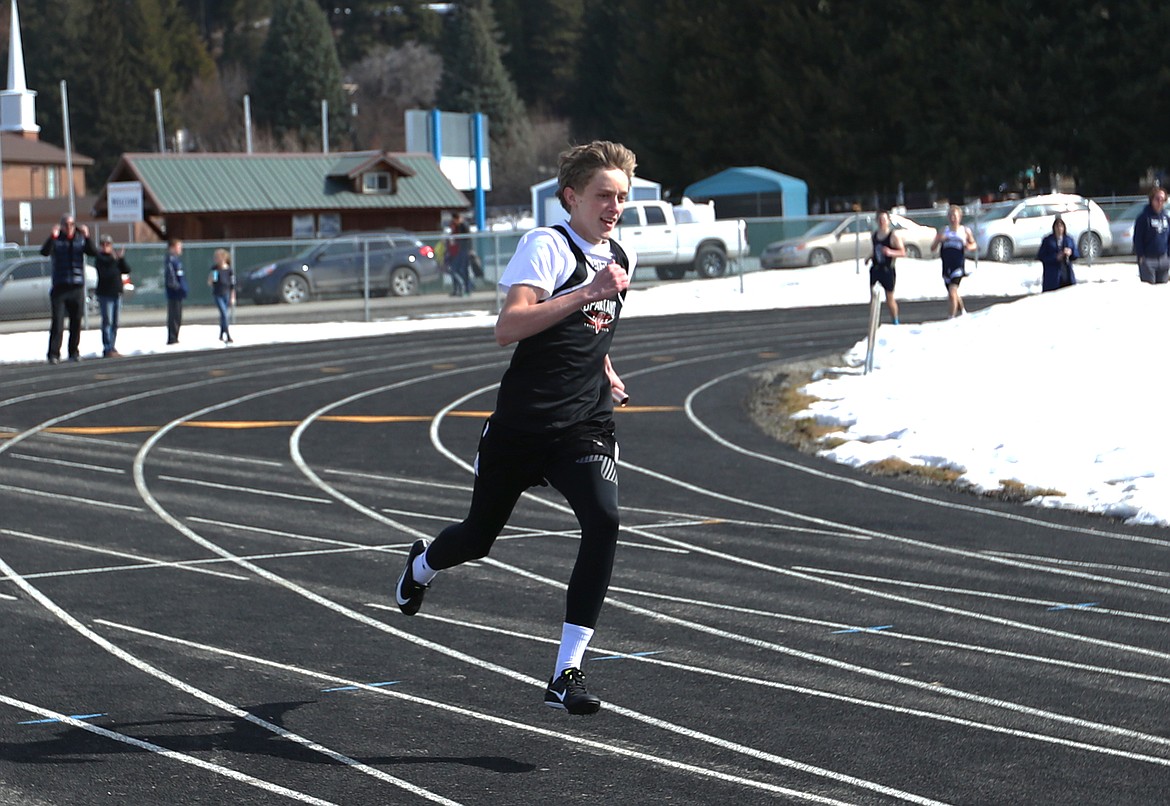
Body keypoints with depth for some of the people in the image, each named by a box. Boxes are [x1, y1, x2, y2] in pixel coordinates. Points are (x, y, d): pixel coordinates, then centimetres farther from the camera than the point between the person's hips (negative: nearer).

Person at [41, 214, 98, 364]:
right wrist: (52, 237, -30)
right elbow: (44, 252, -17)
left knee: (76, 323, 7)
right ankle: (54, 355, -8)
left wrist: (87, 237, -22)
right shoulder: (56, 240, 1)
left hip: (77, 288, 2)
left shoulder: (80, 239, 7)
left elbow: (93, 253, -8)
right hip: (59, 287, -2)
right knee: (57, 323, -7)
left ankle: (74, 352, 16)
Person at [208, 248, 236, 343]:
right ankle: (228, 336, -17)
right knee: (224, 314, -13)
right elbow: (210, 283, 0)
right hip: (218, 295, -2)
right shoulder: (214, 269, -3)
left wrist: (232, 298, 1)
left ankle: (221, 335, 27)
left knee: (225, 316, 10)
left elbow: (232, 285, 2)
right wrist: (211, 278, -21)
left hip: (227, 295, 2)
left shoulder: (229, 270, -3)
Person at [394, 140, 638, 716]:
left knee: (603, 523, -23)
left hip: (584, 426, 4)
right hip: (520, 425, -4)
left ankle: (566, 675, -19)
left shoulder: (621, 259, 10)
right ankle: (422, 566, 53)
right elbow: (508, 328, -27)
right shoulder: (546, 246, -12)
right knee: (478, 538, 14)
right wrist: (588, 292, -31)